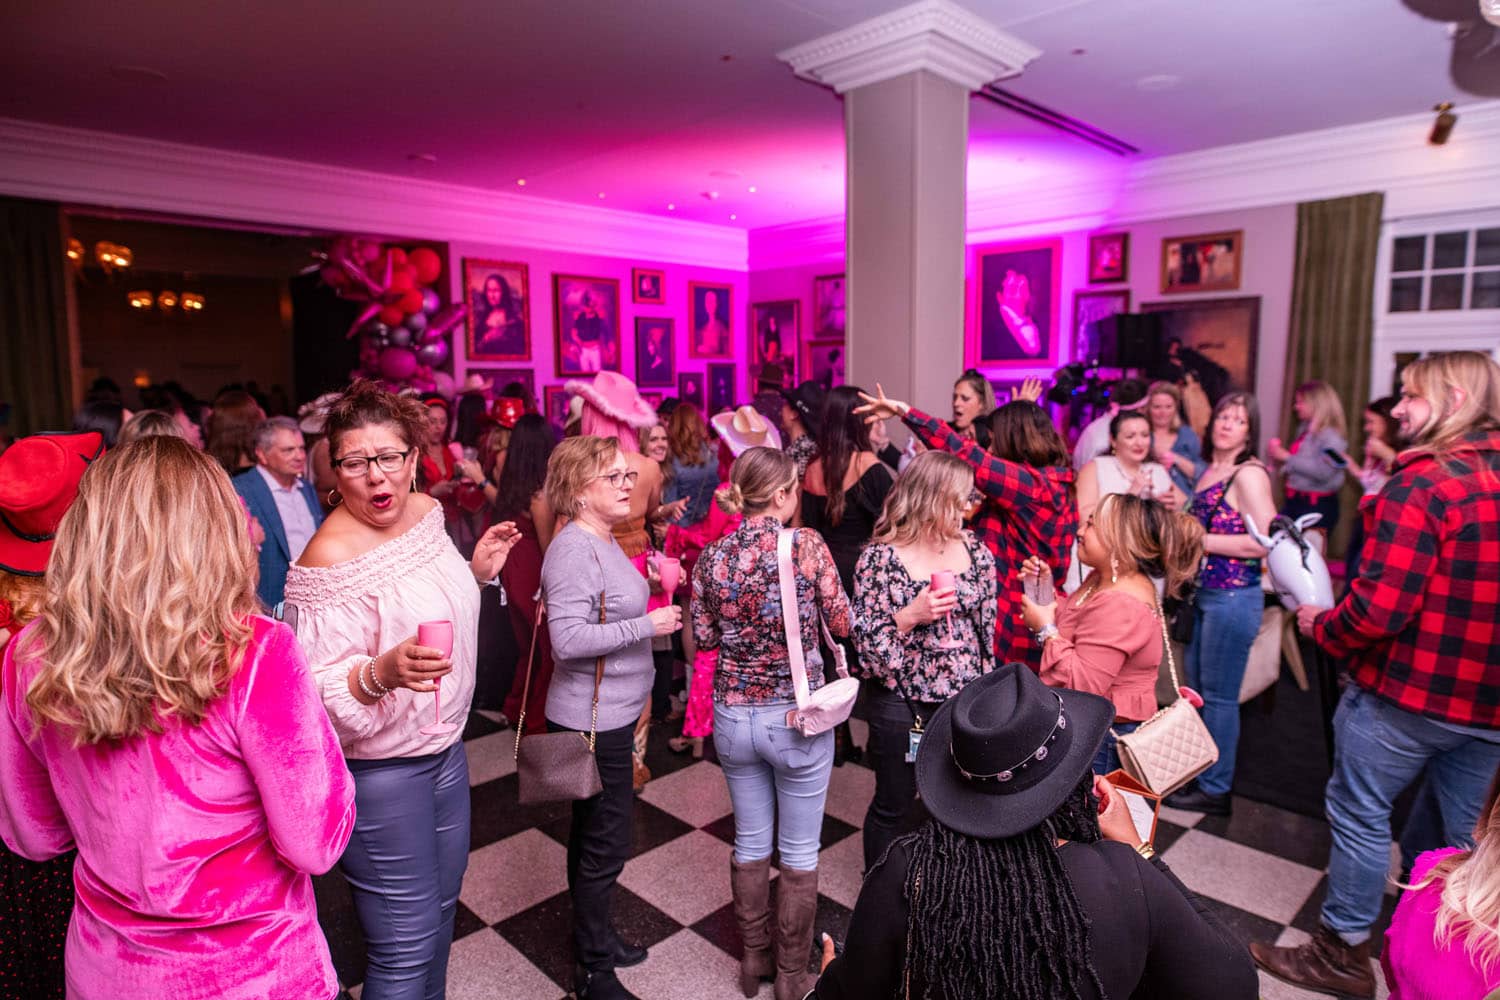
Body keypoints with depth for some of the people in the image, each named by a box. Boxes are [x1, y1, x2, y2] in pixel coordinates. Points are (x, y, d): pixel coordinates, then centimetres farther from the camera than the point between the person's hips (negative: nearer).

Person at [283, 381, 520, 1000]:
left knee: (441, 910, 26)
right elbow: (319, 690, -23)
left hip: (444, 746, 8)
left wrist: (476, 571, 1)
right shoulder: (332, 557, -24)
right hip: (379, 772, -8)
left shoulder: (426, 510, -1)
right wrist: (382, 673, -41)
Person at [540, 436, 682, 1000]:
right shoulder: (573, 550, -21)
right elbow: (569, 639, -29)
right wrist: (649, 625, -24)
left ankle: (592, 938, 40)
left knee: (592, 836, 22)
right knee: (606, 844, 4)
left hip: (612, 714, 9)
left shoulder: (604, 541, 7)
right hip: (592, 721, -9)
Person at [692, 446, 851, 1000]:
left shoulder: (712, 558, -5)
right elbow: (842, 625, -8)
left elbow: (704, 638, 3)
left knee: (750, 842, 20)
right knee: (799, 851, 14)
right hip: (796, 716, -3)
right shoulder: (807, 544, -15)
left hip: (733, 715, 4)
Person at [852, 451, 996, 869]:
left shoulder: (976, 552, -1)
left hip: (967, 702, 4)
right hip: (902, 704, -4)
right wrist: (912, 615, -26)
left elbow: (989, 626, 7)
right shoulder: (881, 558, -15)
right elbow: (864, 636, -13)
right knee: (894, 808, 15)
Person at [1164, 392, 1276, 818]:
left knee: (1219, 696, 2)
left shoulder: (1249, 474, -13)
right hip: (1205, 593, 9)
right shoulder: (1208, 472, 12)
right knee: (1196, 690, 17)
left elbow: (1265, 541, -20)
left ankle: (1216, 789, 16)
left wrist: (1200, 540, -18)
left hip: (1234, 596, -9)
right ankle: (1197, 772, 32)